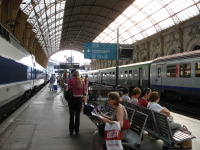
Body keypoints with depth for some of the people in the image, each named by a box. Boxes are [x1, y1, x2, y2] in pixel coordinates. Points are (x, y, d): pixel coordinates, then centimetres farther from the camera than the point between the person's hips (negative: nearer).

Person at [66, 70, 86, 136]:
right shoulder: (82, 81, 1)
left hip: (72, 99, -2)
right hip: (79, 99, 2)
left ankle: (71, 130, 15)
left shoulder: (70, 80, -9)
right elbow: (84, 91, 1)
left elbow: (68, 90, -10)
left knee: (71, 115, 9)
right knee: (77, 115, 11)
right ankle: (77, 131, 17)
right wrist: (83, 96, 13)